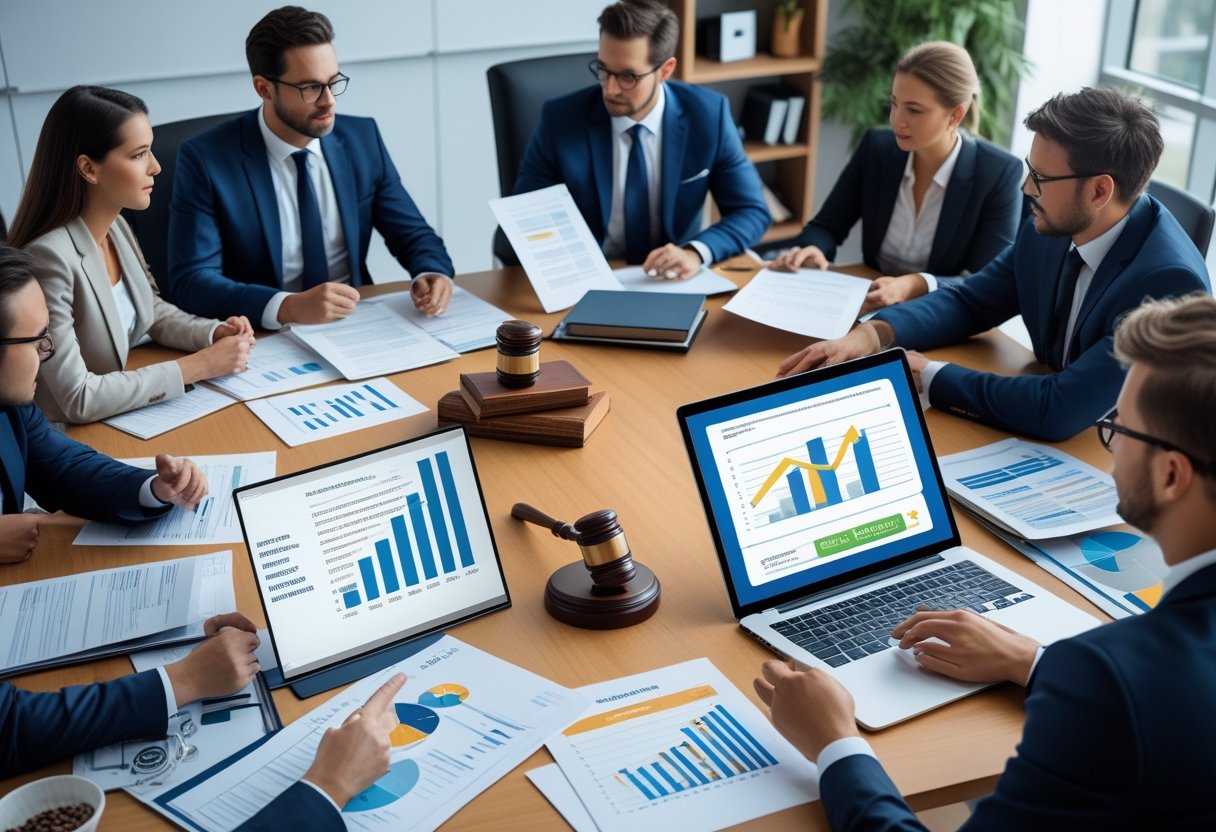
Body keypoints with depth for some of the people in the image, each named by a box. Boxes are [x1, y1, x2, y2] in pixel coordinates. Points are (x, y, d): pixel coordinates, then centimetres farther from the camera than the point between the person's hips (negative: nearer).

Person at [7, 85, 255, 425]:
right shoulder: (49, 257, -24)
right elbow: (78, 399, -25)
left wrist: (215, 333, -4)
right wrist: (197, 366, -21)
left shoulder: (116, 227, -1)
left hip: (128, 421, 7)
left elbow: (152, 311, 15)